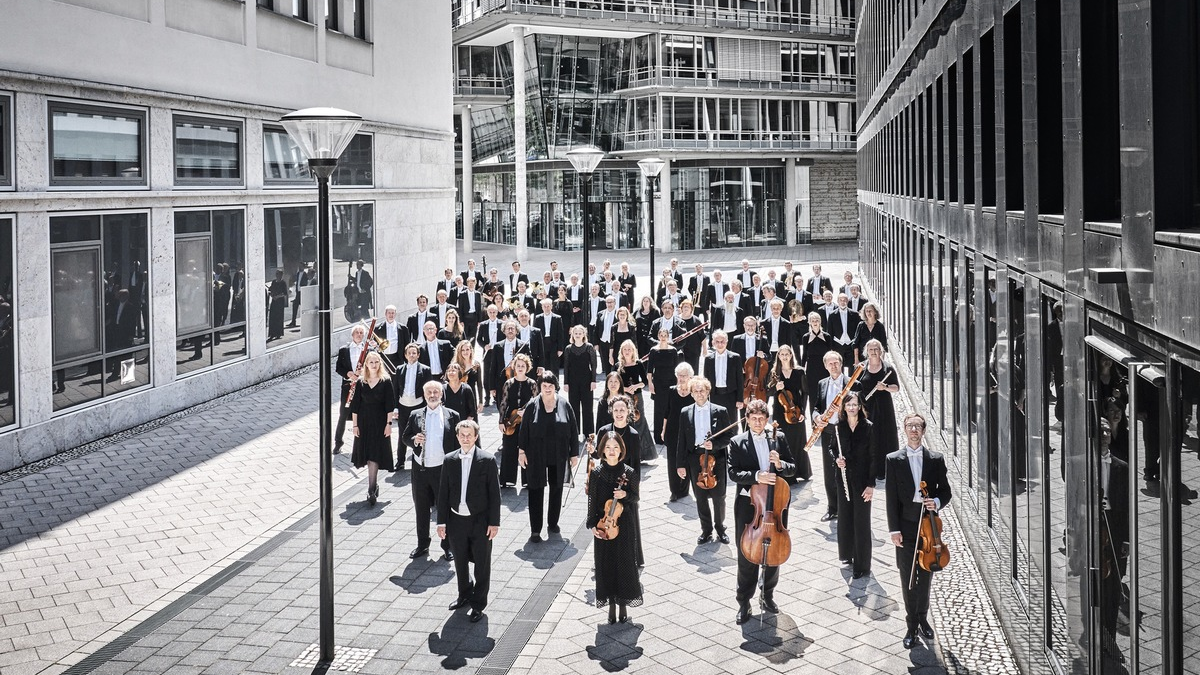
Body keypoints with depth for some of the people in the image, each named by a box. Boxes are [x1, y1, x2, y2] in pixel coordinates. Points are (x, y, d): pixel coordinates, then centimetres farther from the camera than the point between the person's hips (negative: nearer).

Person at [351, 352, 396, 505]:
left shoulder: (386, 381, -4)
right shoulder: (361, 383, 2)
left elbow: (390, 405, -4)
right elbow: (355, 405, 4)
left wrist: (388, 424, -10)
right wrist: (355, 425, 0)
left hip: (380, 422, -3)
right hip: (364, 421, 3)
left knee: (374, 455, -10)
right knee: (367, 454, 9)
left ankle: (371, 490, -12)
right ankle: (374, 486, 24)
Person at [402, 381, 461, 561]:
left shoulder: (452, 416, -1)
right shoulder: (415, 415, 5)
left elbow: (457, 442, 0)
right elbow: (404, 437, 10)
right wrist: (414, 440, -13)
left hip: (442, 469, -2)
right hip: (420, 470, 2)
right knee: (421, 509, 12)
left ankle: (447, 546, 17)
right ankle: (422, 545, 26)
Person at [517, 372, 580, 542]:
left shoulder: (564, 405, -1)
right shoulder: (532, 405, -4)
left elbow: (573, 430, 1)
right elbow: (524, 429, -1)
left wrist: (574, 453, 0)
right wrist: (522, 451, -5)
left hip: (558, 456, 2)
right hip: (536, 456, -2)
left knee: (556, 489, 12)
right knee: (536, 490, 0)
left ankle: (553, 523, 29)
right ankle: (535, 529, 3)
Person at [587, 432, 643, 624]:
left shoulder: (629, 473, -5)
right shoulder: (596, 473, -4)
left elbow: (635, 498, 3)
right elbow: (592, 500, -1)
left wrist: (625, 495, -19)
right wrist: (592, 525, -8)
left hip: (624, 525, -1)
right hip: (603, 525, 1)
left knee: (624, 563, 5)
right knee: (606, 563, 6)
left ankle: (623, 604, 19)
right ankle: (611, 604, 19)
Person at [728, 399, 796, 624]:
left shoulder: (779, 440, 4)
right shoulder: (737, 443, -3)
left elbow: (792, 469, 4)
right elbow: (733, 473, -12)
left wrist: (780, 464, -17)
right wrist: (756, 476, -27)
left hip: (775, 504, 3)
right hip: (748, 505, -3)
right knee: (747, 556, 2)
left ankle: (767, 596, 32)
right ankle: (744, 602, 12)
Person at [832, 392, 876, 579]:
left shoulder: (868, 427, -9)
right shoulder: (839, 427, 1)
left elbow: (873, 457, -9)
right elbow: (833, 448, 16)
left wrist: (871, 484, -13)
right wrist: (836, 458, -8)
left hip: (862, 479, -4)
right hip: (844, 477, 4)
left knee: (861, 520, -1)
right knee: (845, 516, 12)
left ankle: (862, 565, 6)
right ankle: (848, 553, 30)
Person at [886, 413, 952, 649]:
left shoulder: (936, 459, 2)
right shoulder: (894, 460, -2)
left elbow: (945, 491, 7)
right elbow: (891, 497, -4)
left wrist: (937, 502, -16)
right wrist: (894, 529, -8)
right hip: (906, 527, -1)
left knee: (924, 576, 12)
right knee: (908, 579, 3)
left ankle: (922, 618, 29)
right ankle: (912, 625, 13)